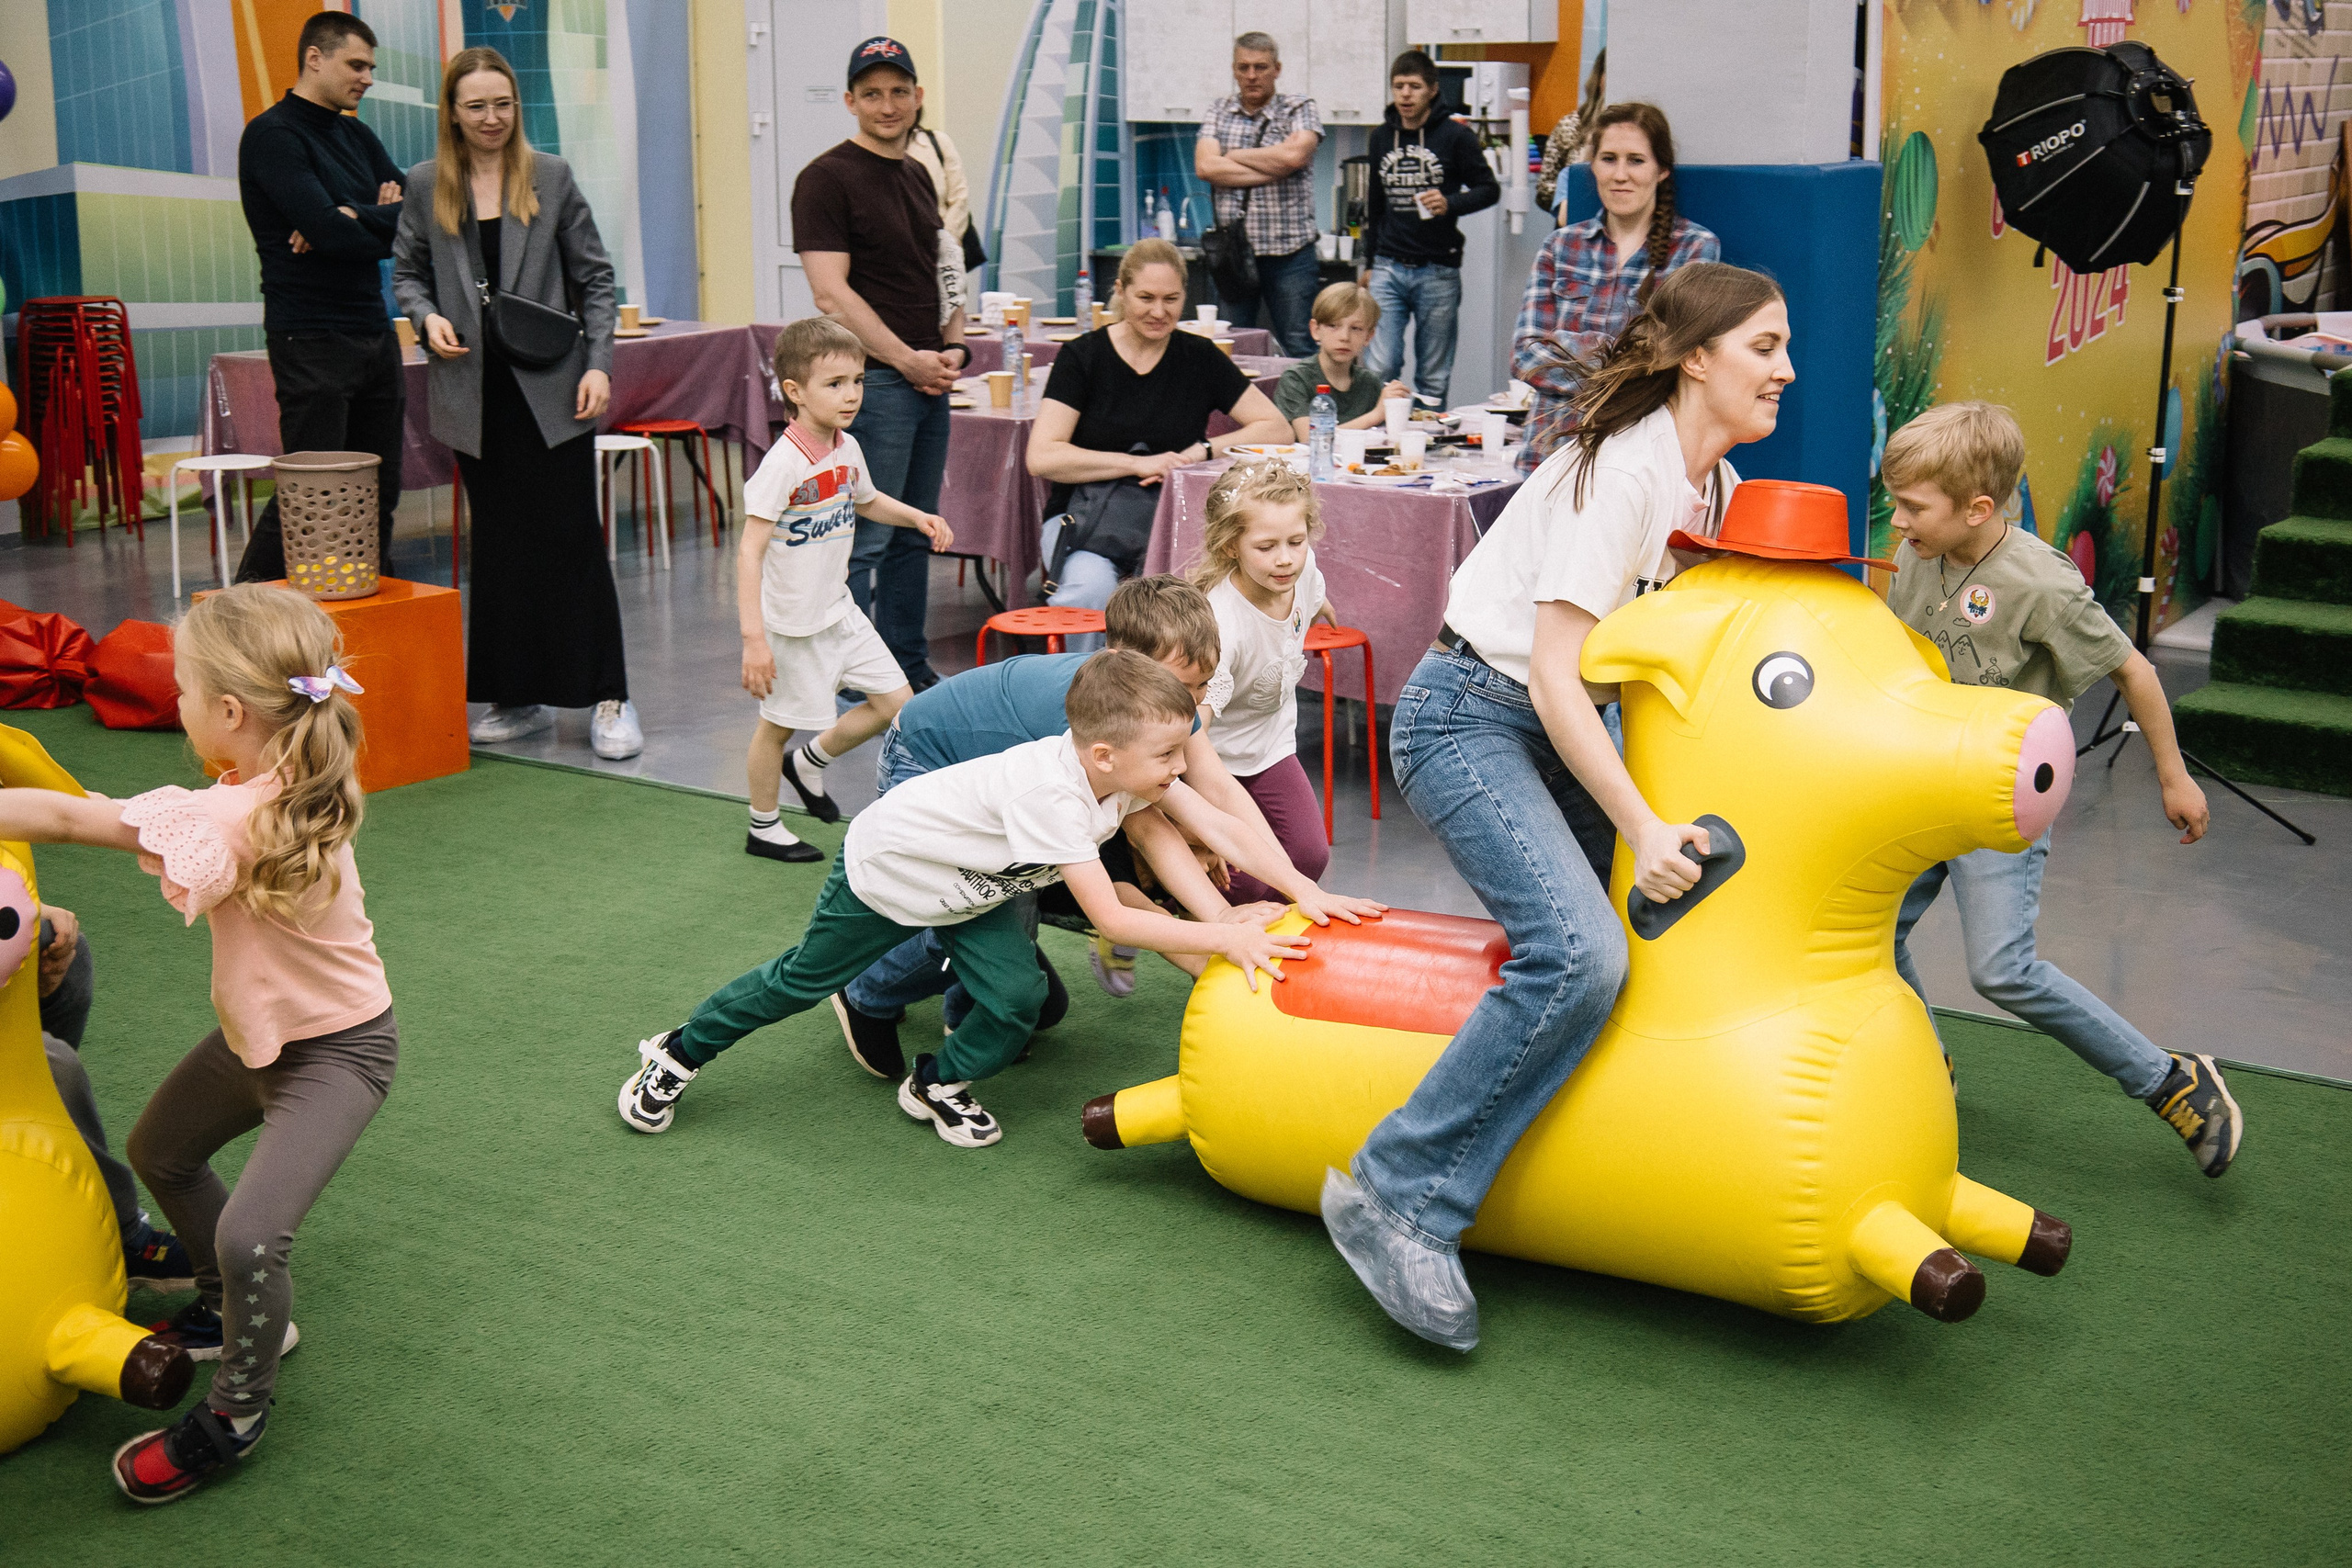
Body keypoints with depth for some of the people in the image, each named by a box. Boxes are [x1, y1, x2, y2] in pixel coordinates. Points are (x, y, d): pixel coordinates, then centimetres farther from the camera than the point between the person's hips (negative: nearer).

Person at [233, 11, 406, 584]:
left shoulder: (356, 136, 17)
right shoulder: (273, 134, -8)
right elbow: (327, 230, -20)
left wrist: (353, 216, -13)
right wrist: (386, 222, -2)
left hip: (375, 333, 8)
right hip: (311, 341, -8)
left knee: (379, 493, 9)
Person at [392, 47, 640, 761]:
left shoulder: (551, 177, 2)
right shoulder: (425, 185, 6)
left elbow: (594, 277, 3)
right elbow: (407, 273, 14)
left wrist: (598, 363, -7)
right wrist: (428, 318, -7)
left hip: (550, 388, -2)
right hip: (477, 391, 2)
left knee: (572, 536, -4)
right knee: (499, 543, 9)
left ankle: (609, 699, 2)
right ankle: (517, 697, 19)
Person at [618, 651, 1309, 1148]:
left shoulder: (1116, 765, -22)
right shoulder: (1049, 790, -44)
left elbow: (1158, 832, -7)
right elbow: (1110, 920, -42)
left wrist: (1227, 920, -19)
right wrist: (1223, 939, -41)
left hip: (971, 883, 7)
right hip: (886, 864, -7)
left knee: (1018, 999, -7)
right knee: (803, 979, 11)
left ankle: (937, 1084, 21)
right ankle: (679, 1052, 34)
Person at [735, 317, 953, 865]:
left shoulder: (847, 449, 0)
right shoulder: (783, 463, -24)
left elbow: (868, 501, 24)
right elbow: (750, 553, -26)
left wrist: (918, 517, 5)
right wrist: (753, 639, -31)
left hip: (838, 610, 8)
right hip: (791, 619, -7)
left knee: (894, 702, 8)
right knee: (779, 721, 8)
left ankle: (809, 763, 31)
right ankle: (763, 828, 28)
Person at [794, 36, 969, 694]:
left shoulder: (918, 177, 17)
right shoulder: (827, 178, -8)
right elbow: (831, 294, -15)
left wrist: (954, 347, 7)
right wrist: (907, 359, -14)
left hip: (930, 378, 8)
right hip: (871, 380, -8)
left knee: (914, 535, 13)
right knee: (863, 539, -6)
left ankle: (910, 671, 22)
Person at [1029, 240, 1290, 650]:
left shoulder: (1200, 358, 7)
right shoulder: (1084, 357, 0)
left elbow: (1277, 428, 6)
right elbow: (1042, 457, -9)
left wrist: (1199, 452, -9)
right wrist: (1138, 464, -15)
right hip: (1084, 515, -1)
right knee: (1091, 588, -35)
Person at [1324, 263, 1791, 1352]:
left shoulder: (1715, 485, 8)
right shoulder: (1621, 470, -20)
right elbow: (1554, 677, -23)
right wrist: (1640, 829, -24)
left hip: (1561, 730, 10)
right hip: (1468, 718, -10)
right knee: (1579, 953, -26)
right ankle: (1398, 1198, -18)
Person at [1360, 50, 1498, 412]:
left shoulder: (1456, 135, -1)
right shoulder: (1381, 137, 13)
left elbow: (1489, 189, 3)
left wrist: (1451, 204, -17)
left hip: (1438, 272, -3)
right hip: (1389, 269, 3)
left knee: (1434, 376, 3)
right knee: (1379, 368, -7)